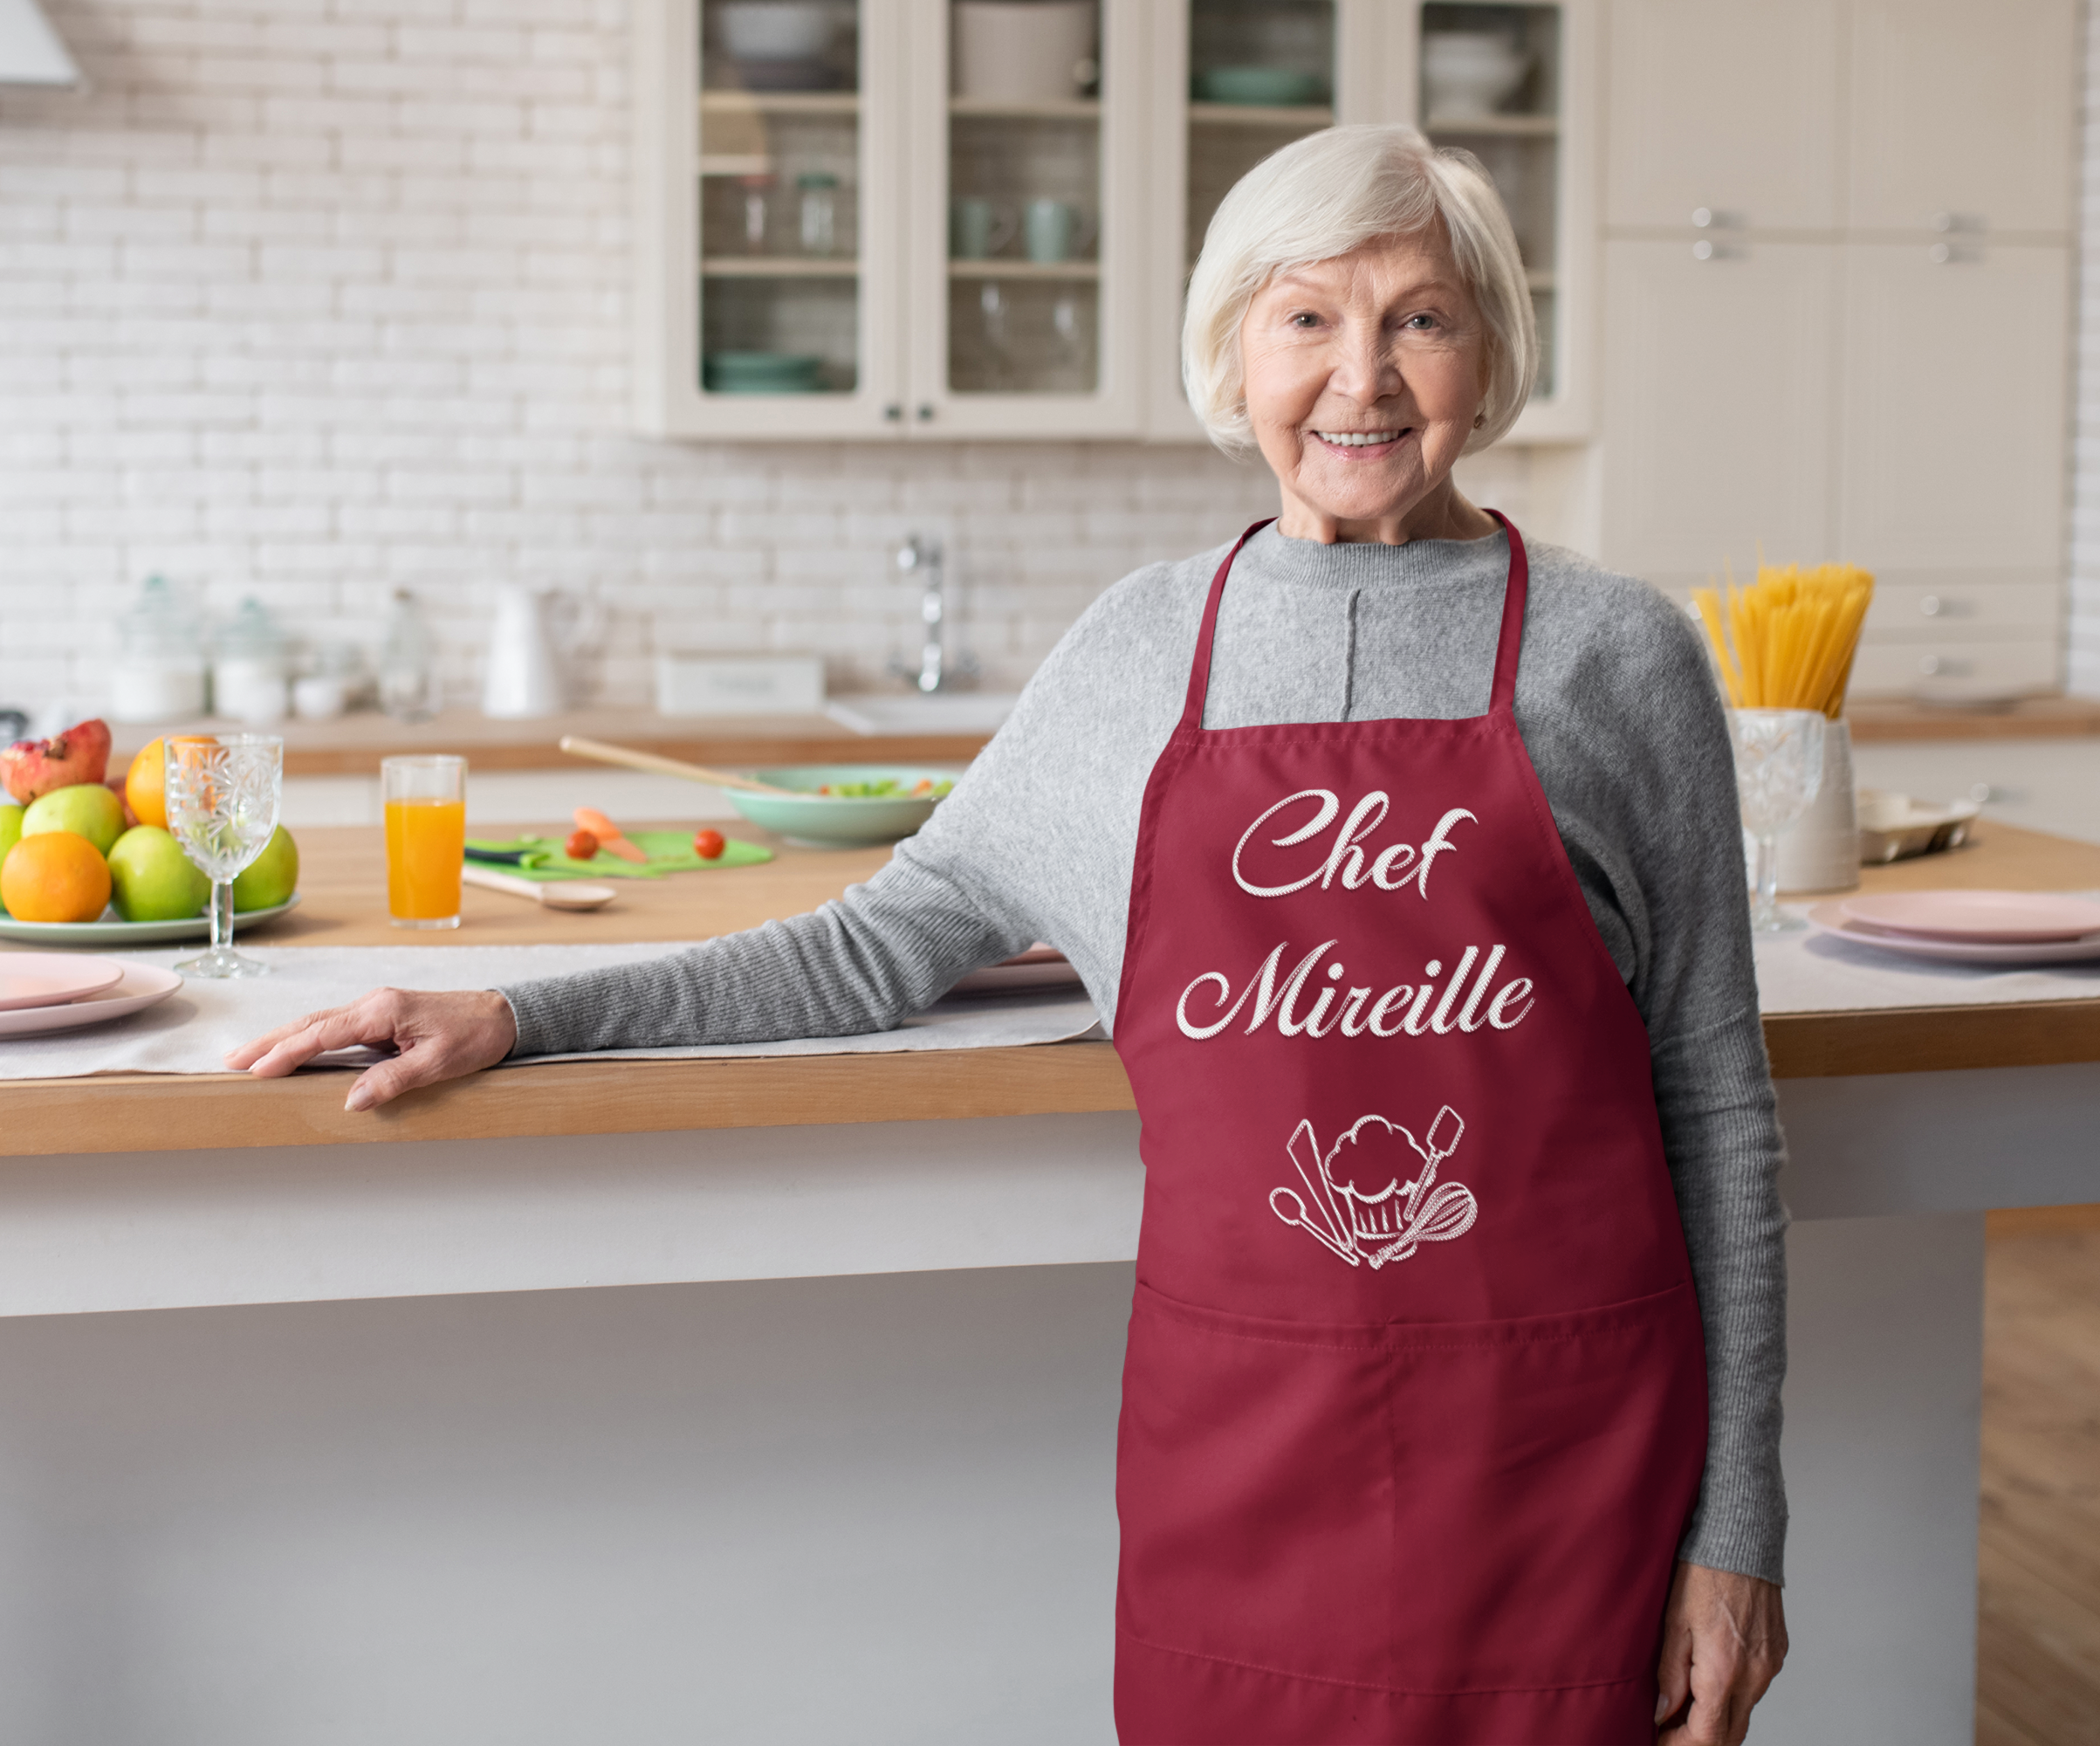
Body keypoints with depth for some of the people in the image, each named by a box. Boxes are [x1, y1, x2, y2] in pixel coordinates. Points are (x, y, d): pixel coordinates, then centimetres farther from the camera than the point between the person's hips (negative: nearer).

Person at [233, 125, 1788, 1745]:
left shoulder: (1615, 655, 0)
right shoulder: (1142, 649, 7)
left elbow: (1716, 1097, 2)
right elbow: (892, 945, 13)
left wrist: (1736, 1522, 0)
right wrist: (514, 1019, 5)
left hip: (1552, 1433, -1)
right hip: (1236, 1424, 2)